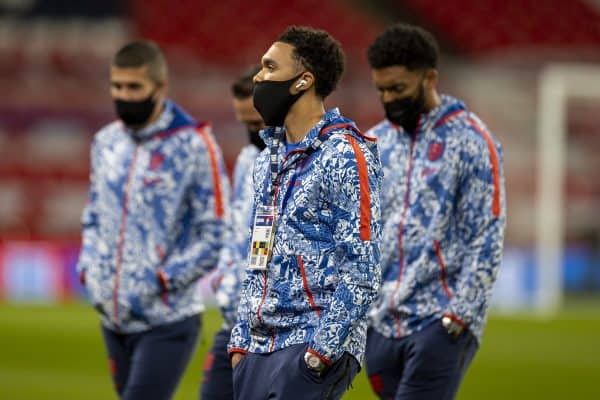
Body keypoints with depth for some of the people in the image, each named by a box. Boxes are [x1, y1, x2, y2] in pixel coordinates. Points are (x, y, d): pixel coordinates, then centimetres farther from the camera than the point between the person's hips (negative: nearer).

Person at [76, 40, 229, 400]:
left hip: (168, 321, -6)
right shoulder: (106, 141, 10)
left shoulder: (194, 145, -9)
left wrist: (159, 282, -16)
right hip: (114, 318, 7)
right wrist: (89, 268, 5)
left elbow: (216, 236, -10)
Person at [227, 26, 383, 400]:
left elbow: (361, 273, -14)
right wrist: (241, 340, 15)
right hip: (259, 348, 8)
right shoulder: (270, 158, 17)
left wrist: (320, 352, -18)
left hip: (315, 348, -8)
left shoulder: (344, 154, -9)